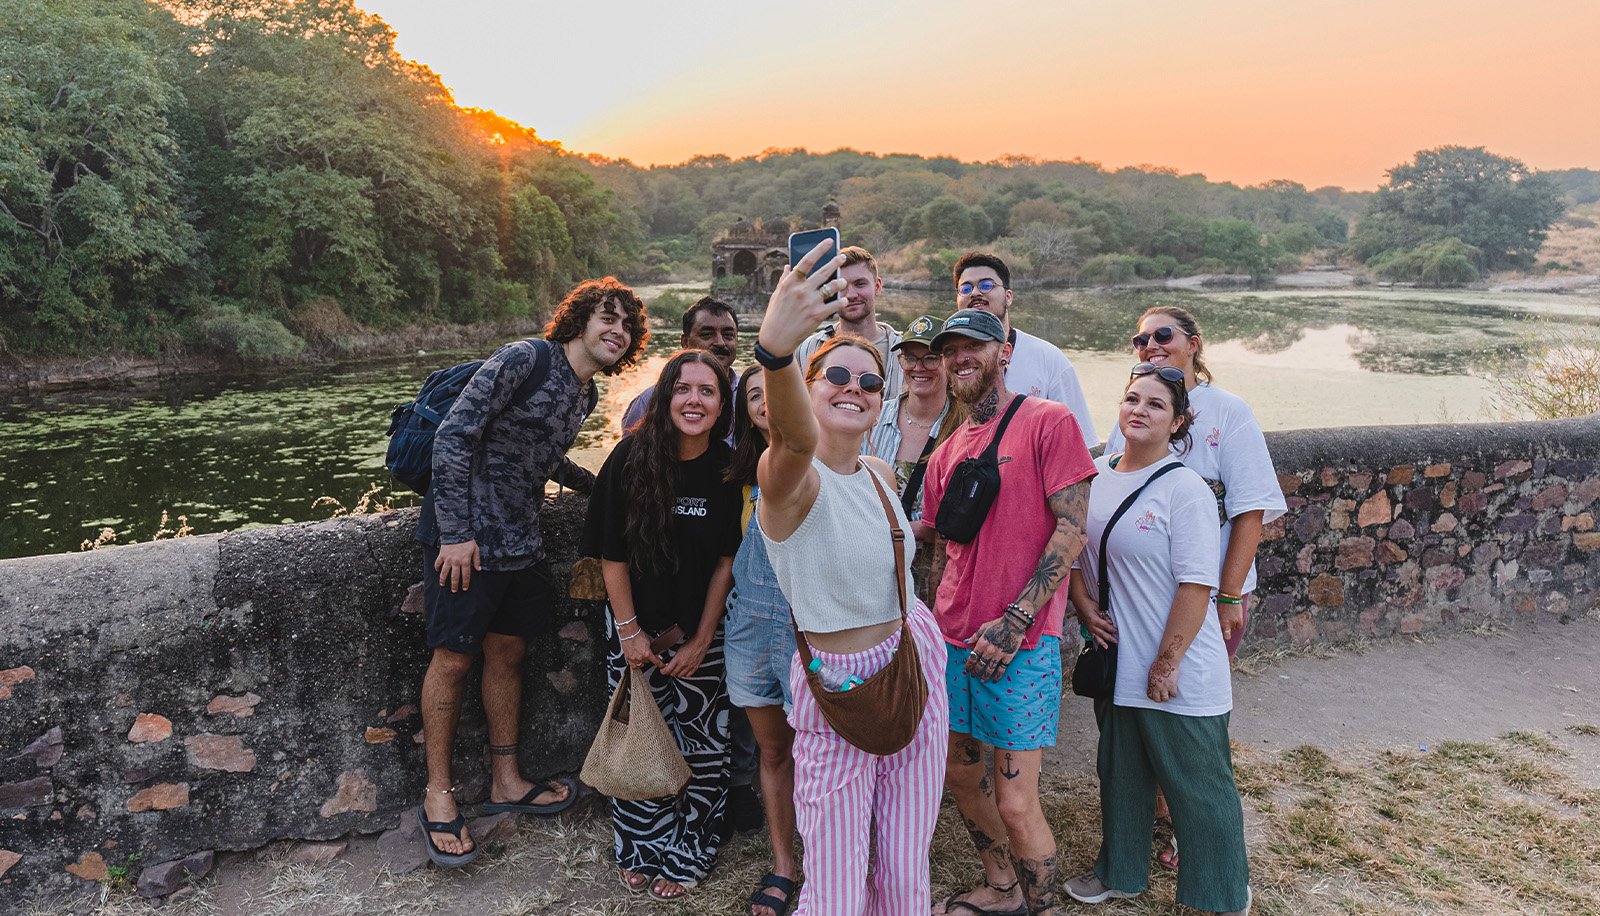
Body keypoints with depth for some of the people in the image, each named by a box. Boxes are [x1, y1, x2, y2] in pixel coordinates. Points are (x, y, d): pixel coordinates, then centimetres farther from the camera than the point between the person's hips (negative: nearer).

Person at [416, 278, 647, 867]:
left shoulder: (586, 394, 11)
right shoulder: (525, 360, -15)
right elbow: (453, 436, -19)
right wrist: (454, 531, -20)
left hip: (519, 542, 8)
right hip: (467, 538, -8)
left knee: (507, 653, 14)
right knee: (454, 658, 2)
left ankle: (506, 781, 28)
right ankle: (438, 795, 17)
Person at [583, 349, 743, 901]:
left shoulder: (729, 471, -10)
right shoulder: (631, 460, -13)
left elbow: (727, 561, -6)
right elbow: (612, 555, -7)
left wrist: (701, 640, -6)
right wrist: (629, 632, -9)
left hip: (700, 632, 1)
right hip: (636, 628, 0)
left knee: (701, 746, 5)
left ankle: (685, 855, 24)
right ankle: (641, 850, 27)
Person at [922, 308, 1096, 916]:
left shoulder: (1049, 422, -6)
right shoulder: (945, 454, 13)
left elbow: (1071, 530, -12)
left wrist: (1015, 621, -18)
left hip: (1020, 644, -6)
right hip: (954, 641, 7)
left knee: (1015, 802, -2)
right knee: (961, 776, 17)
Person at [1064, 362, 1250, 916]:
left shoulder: (1185, 489, -15)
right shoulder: (1094, 476, 3)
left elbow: (1196, 585, -18)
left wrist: (1167, 663, -19)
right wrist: (1086, 609, -1)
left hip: (1180, 675, -6)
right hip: (1116, 662, 6)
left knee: (1198, 786, 8)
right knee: (1121, 775, 22)